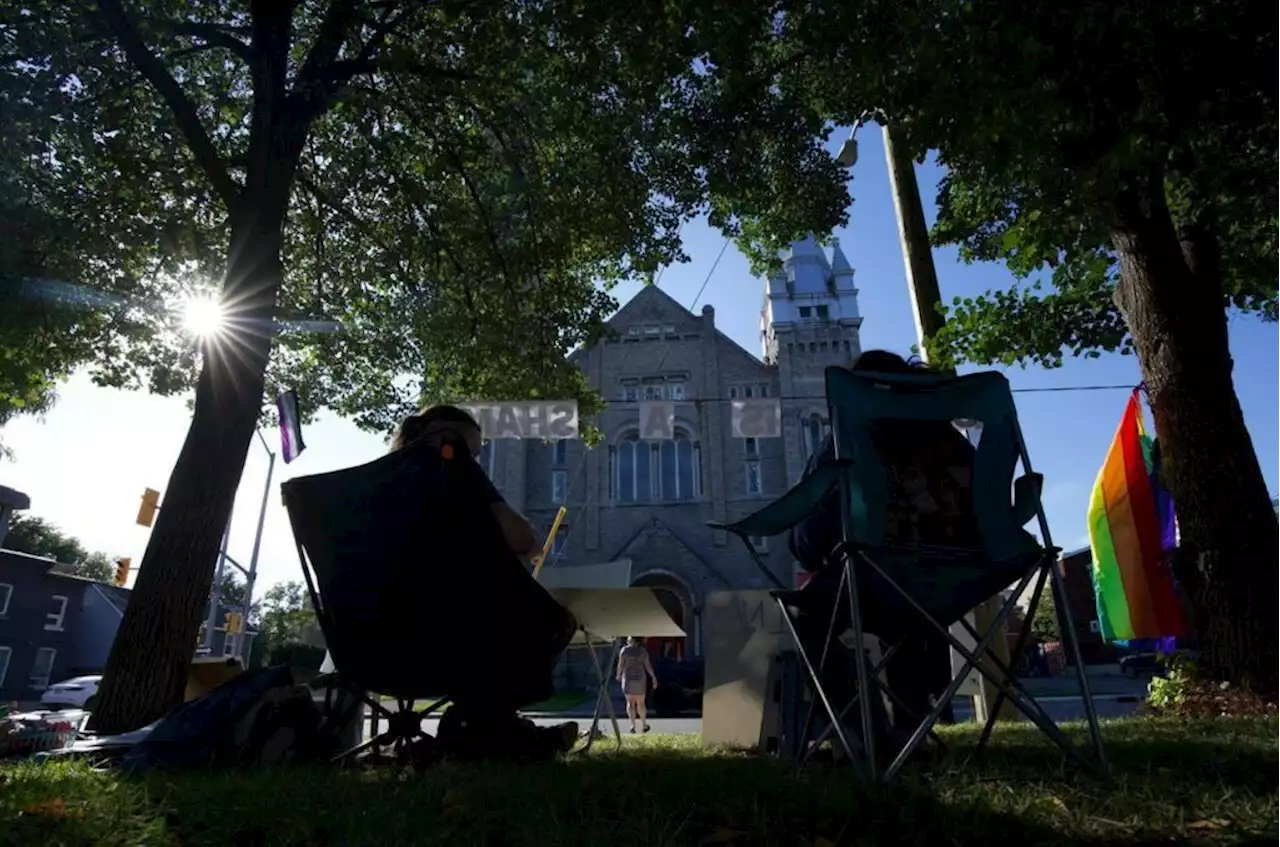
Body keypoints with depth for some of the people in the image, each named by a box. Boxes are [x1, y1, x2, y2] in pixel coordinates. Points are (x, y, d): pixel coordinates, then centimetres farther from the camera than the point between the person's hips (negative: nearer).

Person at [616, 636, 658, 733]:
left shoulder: (624, 650, -5)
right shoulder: (643, 651, -1)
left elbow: (620, 664, -5)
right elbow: (648, 665, -4)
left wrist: (618, 675, 11)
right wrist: (654, 678, 2)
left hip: (628, 679, -1)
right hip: (640, 678, 1)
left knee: (630, 703, 2)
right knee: (640, 703, 13)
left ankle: (633, 725, -12)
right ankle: (644, 725, 22)